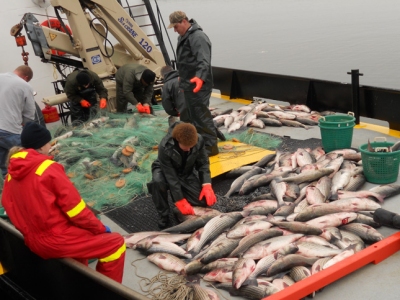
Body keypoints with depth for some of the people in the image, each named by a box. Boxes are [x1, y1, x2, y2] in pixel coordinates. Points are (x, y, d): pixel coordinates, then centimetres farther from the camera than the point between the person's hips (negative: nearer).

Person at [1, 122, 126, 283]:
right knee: (115, 242, 1)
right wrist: (100, 228, -2)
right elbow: (74, 207, -16)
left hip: (33, 242, 9)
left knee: (80, 233, 35)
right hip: (56, 240, -9)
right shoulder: (48, 169, -17)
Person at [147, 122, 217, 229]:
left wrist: (207, 185, -26)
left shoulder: (199, 140, -26)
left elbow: (203, 163, -13)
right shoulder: (165, 147, -36)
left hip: (187, 172, 3)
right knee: (158, 182, -40)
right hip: (166, 170, -3)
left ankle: (181, 191, 13)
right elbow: (170, 176, -32)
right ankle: (164, 215, -15)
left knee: (205, 200, -16)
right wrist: (180, 201, -31)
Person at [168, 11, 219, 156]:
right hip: (189, 85, 11)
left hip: (198, 86, -11)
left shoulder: (198, 37, -19)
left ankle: (210, 146, -1)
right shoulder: (184, 37, 15)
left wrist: (200, 77, -47)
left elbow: (204, 61, -32)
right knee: (193, 116, 17)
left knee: (202, 116, -8)